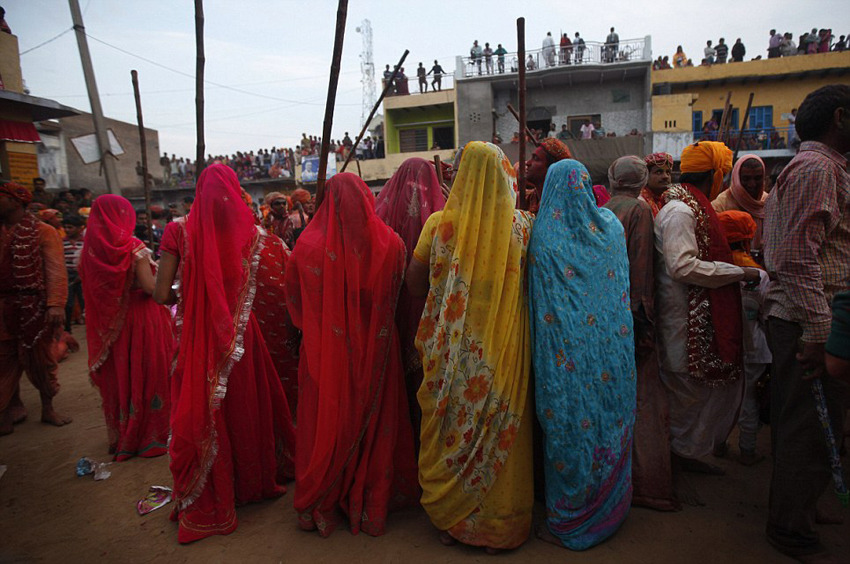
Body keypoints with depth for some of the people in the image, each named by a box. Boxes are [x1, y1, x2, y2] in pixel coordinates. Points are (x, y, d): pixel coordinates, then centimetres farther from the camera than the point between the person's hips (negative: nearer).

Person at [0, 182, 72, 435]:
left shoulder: (42, 232, -3)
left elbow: (56, 270, -10)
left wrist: (56, 304, -20)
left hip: (34, 307, -4)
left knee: (39, 359, 6)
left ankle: (48, 408, 20)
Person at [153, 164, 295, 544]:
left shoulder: (180, 232, -9)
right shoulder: (251, 233, -5)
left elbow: (161, 295, -10)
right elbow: (259, 288, -8)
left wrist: (187, 296, 10)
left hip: (196, 338, -1)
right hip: (240, 338, 2)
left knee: (201, 415, 13)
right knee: (244, 406, 19)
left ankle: (207, 501, 28)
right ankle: (252, 480, 39)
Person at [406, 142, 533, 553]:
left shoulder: (439, 224, -6)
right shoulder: (521, 225, -5)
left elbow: (413, 284, -1)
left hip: (453, 351, 0)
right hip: (503, 350, 1)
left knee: (453, 428, 15)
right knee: (501, 432, 13)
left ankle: (450, 520, 32)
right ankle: (499, 524, 30)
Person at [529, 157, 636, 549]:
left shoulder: (544, 235, -12)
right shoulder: (611, 226, 2)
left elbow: (541, 305, -8)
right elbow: (622, 287, 12)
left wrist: (542, 352, 1)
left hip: (567, 355, -4)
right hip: (611, 351, 5)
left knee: (570, 429, 6)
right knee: (609, 417, 16)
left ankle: (567, 523, 22)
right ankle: (609, 511, 34)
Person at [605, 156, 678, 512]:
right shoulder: (640, 209, -6)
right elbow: (641, 267, -14)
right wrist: (642, 316, -13)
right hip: (628, 317, -6)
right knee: (641, 395, 0)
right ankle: (646, 483, 6)